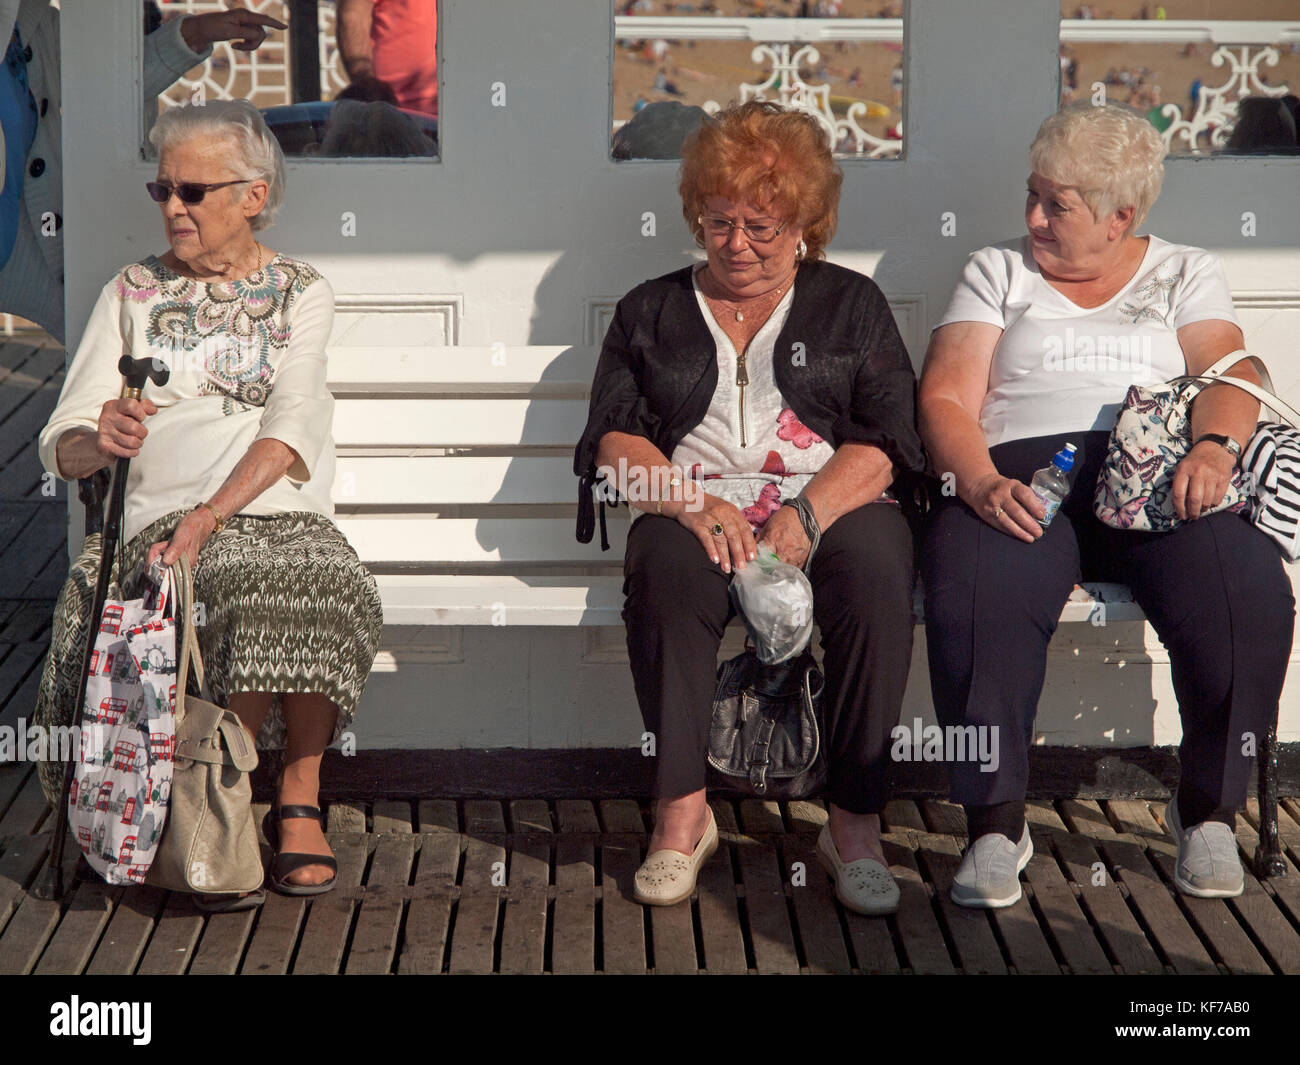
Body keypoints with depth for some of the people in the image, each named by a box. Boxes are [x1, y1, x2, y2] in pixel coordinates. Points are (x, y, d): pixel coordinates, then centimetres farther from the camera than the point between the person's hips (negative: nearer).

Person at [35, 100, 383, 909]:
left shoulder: (301, 293, 11)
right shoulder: (132, 294, 15)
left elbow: (289, 428, -6)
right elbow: (62, 445, 7)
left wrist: (209, 516, -22)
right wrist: (101, 441, -19)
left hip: (283, 513, 0)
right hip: (160, 521, 0)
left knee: (320, 591, -34)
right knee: (259, 589, -33)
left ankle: (298, 804, -18)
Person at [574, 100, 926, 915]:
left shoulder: (852, 305, 17)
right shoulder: (650, 312, 20)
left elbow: (885, 442, 4)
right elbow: (612, 442, 7)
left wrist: (807, 516, -15)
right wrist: (691, 504, -14)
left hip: (832, 506, 0)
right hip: (697, 513, 1)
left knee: (876, 566, -35)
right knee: (667, 570, -35)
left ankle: (856, 825, -29)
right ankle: (683, 812, -29)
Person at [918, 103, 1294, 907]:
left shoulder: (1186, 274, 22)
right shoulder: (999, 273, 21)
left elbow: (1229, 379, 6)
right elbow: (946, 401, 8)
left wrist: (1216, 447, -19)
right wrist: (982, 484, -13)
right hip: (1024, 473, 0)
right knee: (974, 596, -36)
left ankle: (1209, 812, -13)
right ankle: (997, 824, -24)